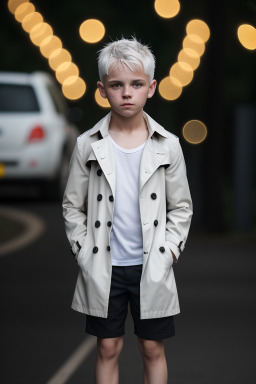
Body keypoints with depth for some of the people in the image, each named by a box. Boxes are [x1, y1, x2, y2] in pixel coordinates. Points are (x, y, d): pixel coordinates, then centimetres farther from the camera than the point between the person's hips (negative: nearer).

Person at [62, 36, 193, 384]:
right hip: (104, 268, 0)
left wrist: (169, 250, -5)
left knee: (153, 349, 7)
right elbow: (73, 206, 5)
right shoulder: (88, 146, -1)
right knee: (108, 348, 7)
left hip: (151, 267, 0)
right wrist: (84, 251, -3)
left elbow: (181, 207, 5)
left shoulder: (167, 146, -1)